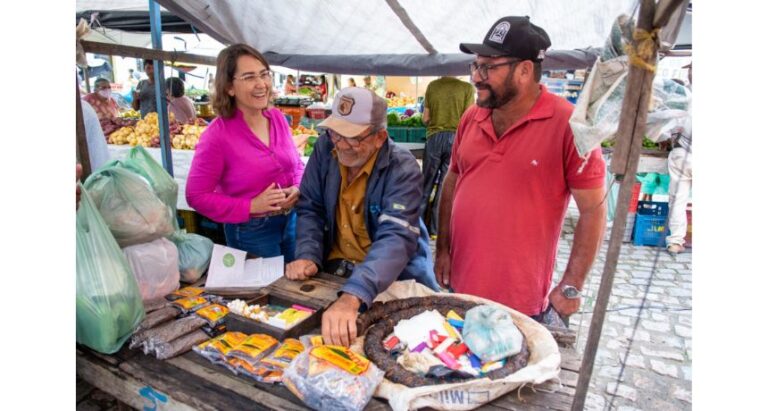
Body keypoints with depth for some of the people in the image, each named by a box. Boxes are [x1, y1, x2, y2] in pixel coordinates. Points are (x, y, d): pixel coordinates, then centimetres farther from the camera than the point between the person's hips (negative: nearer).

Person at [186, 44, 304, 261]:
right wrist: (252, 206, -22)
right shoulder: (217, 134, -19)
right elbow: (197, 196, -14)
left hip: (291, 220, 6)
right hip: (251, 232, -5)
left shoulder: (278, 118, -1)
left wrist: (297, 189, -11)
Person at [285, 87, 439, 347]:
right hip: (335, 267, 3)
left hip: (394, 277, -3)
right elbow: (310, 209, 2)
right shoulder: (325, 149, -5)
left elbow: (396, 238, -34)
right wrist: (308, 256, -18)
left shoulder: (402, 169, -21)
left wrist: (351, 297, -49)